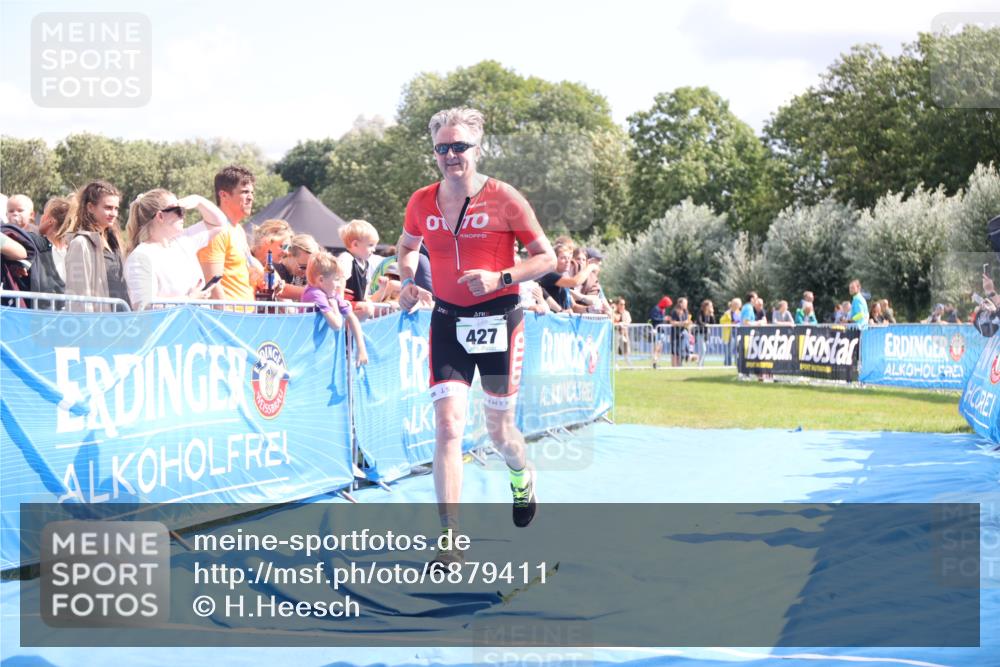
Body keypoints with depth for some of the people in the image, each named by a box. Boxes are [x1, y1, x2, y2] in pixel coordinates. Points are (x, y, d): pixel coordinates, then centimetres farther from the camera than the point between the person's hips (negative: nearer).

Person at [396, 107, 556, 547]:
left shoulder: (503, 198, -9)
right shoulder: (421, 203, 1)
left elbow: (546, 258, -4)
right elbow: (407, 246, 22)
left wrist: (499, 278, -19)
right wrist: (407, 282, 2)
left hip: (498, 321, -2)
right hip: (447, 321, 2)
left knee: (499, 431, 10)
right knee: (448, 426, -13)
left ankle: (522, 476, 48)